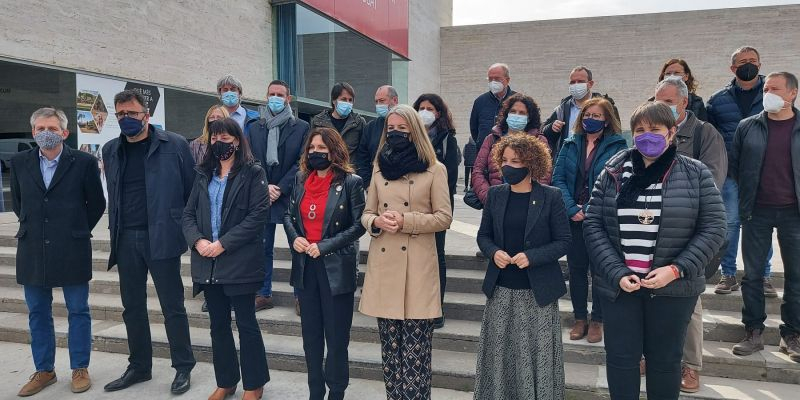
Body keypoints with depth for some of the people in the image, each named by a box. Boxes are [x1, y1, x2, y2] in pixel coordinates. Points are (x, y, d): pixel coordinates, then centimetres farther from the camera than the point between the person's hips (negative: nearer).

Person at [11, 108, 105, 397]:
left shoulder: (84, 162, -5)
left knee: (78, 311, 6)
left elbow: (97, 204, 3)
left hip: (72, 251, -3)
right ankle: (44, 370, 26)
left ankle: (80, 369, 19)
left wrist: (77, 231, 6)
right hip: (32, 251, 4)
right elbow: (17, 202, 17)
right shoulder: (19, 163, 5)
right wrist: (33, 229, 13)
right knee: (37, 313, 12)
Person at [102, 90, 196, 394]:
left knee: (172, 305, 2)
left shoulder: (174, 145, -3)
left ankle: (183, 368, 16)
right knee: (132, 306, 14)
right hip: (125, 240, 5)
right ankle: (139, 367, 29)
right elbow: (113, 196, 16)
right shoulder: (111, 150, 11)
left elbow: (193, 189, -2)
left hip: (161, 237, -5)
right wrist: (116, 234, 11)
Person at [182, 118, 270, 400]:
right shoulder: (204, 175, 14)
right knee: (218, 325, 14)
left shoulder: (253, 173, -4)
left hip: (240, 262, -5)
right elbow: (188, 214, 10)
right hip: (208, 263, 6)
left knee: (246, 324, 3)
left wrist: (223, 243, -16)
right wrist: (197, 240, -9)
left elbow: (258, 215, -13)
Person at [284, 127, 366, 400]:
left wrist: (325, 246, -17)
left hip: (335, 267, -5)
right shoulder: (301, 180, 8)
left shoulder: (350, 182, -9)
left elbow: (359, 224, -12)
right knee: (310, 333, 15)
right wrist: (294, 237, -6)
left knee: (336, 335, 5)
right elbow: (289, 215, 15)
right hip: (305, 265, 6)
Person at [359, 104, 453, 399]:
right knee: (390, 345, 11)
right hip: (384, 264, 4)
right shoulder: (380, 168, 13)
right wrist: (377, 221, -10)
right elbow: (366, 214, 14)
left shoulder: (434, 170, 0)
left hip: (417, 267, -4)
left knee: (415, 350, -1)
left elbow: (444, 218, -4)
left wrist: (405, 221, -15)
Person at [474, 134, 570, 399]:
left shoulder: (550, 197, -6)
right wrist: (494, 252, -11)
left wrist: (531, 257, -19)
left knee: (538, 356, 6)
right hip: (501, 291, 3)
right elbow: (483, 235, 10)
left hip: (538, 292, -3)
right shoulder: (495, 195, 4)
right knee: (499, 354, 11)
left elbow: (563, 242, -4)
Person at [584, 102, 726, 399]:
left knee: (665, 360, 13)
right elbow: (593, 224, -1)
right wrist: (616, 272, -11)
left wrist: (676, 270, -14)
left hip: (673, 286, -1)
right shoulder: (613, 172, 1)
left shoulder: (695, 174, -2)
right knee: (620, 358, 9)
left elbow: (713, 229, -3)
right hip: (618, 284, 1)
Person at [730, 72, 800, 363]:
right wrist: (744, 197, 2)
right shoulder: (748, 127, 3)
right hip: (756, 211, 0)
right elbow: (734, 164, 7)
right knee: (752, 274, 4)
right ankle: (753, 333, 15)